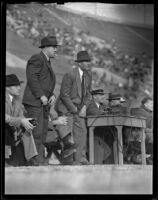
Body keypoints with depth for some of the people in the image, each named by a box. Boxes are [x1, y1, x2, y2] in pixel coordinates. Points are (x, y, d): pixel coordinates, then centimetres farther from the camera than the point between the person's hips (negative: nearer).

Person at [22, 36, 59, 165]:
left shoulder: (47, 62, 24)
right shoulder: (37, 59, -6)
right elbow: (32, 78, -17)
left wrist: (52, 95, 7)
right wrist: (41, 96, -19)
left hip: (44, 103, 10)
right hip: (34, 101, -10)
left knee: (43, 132, 6)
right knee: (37, 131, -12)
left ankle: (41, 160, 8)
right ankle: (37, 160, -12)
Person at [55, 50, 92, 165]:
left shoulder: (88, 75, 4)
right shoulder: (70, 75, -18)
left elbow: (87, 93, 14)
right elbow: (64, 94, -18)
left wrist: (84, 107, -1)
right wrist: (73, 109, -14)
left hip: (78, 108, 6)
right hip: (66, 108, -6)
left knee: (82, 131, -7)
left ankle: (81, 158, -7)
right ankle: (68, 160, 1)